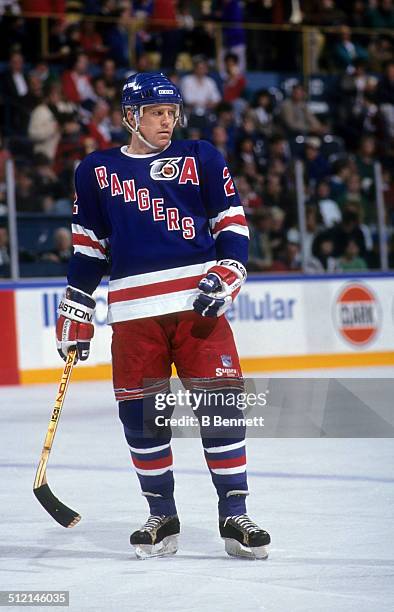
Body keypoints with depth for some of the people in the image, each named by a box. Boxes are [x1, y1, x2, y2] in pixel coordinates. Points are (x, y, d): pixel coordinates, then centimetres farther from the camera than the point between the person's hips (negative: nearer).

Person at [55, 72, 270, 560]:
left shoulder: (199, 158, 10)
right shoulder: (96, 171, 12)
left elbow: (232, 222, 9)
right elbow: (88, 247, 17)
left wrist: (228, 274, -7)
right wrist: (75, 313, 13)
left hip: (198, 302, -1)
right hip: (133, 311, 1)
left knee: (220, 403, -7)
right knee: (141, 415, 2)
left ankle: (234, 516, 0)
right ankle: (162, 517, 16)